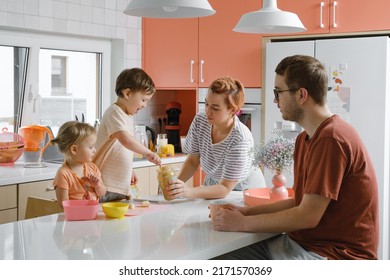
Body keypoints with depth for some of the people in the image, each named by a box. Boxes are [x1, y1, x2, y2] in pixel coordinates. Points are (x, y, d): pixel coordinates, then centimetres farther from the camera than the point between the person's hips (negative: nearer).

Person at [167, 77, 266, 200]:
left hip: (244, 189, -3)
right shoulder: (199, 121, -12)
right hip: (213, 186, 3)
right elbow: (193, 161, 0)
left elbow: (225, 188, -24)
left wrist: (188, 191, -36)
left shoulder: (240, 140, -26)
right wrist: (176, 182, -17)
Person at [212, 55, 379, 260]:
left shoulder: (332, 139, -19)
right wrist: (247, 212, 6)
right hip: (301, 241, 9)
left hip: (332, 254, -9)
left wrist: (243, 223, -11)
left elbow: (308, 216, -21)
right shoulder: (304, 139, 14)